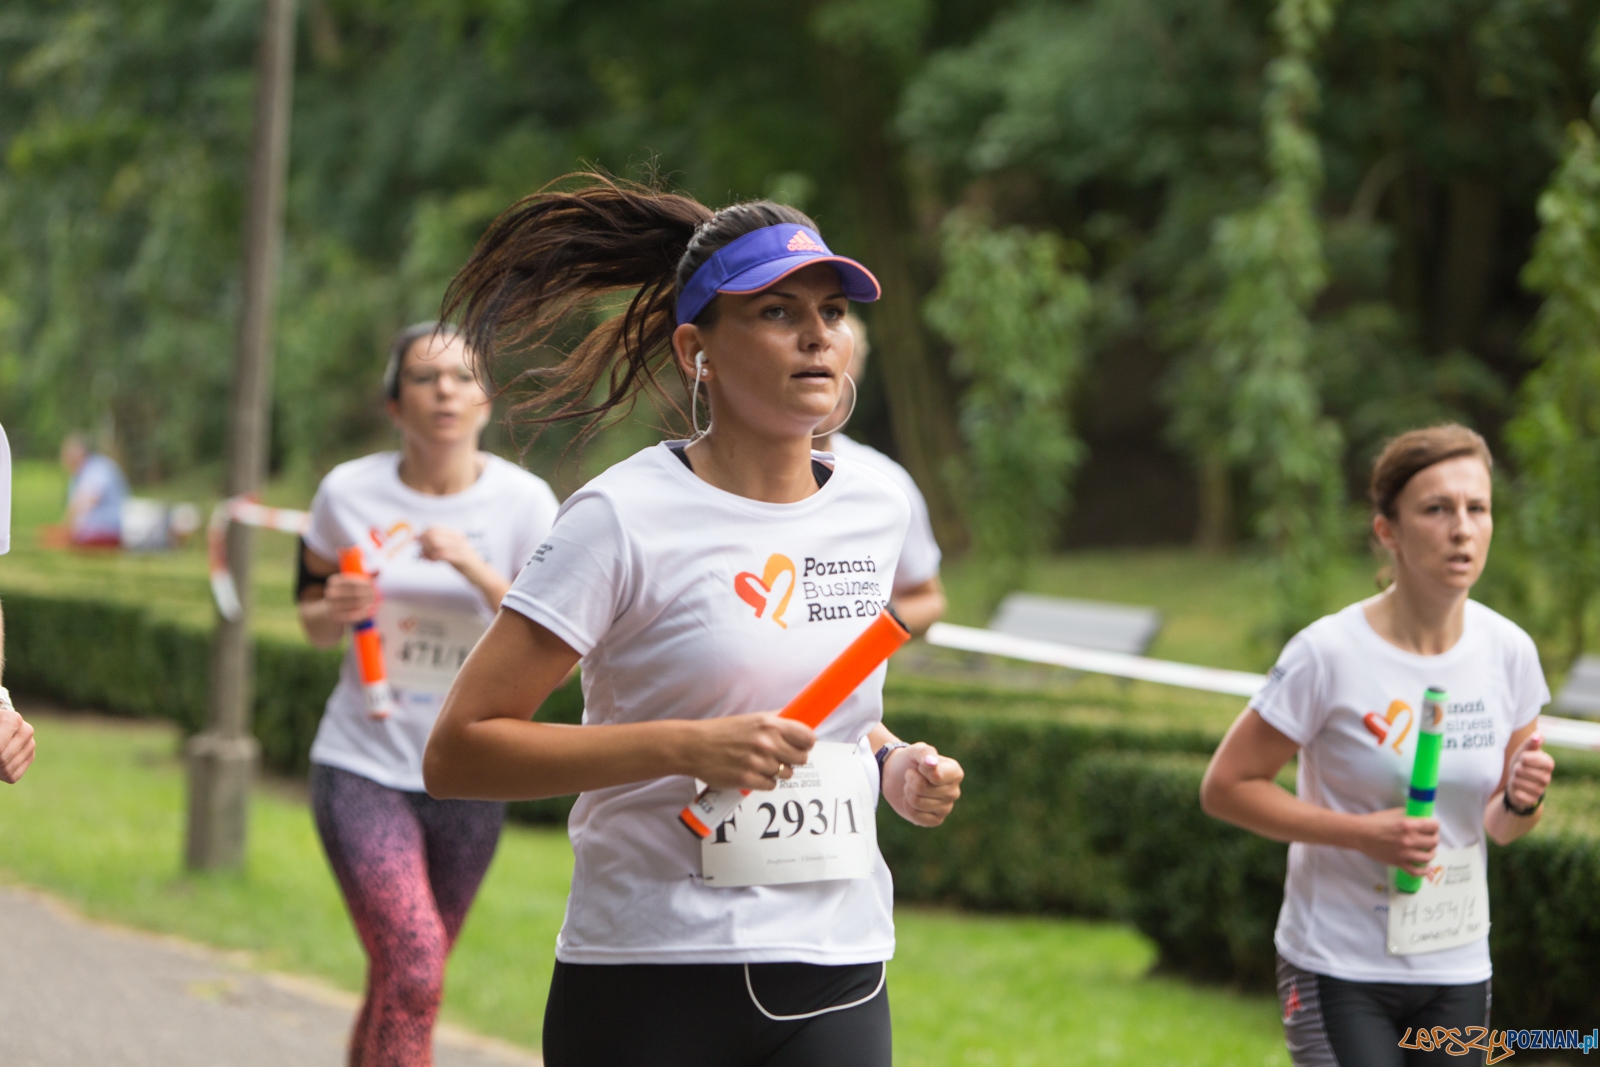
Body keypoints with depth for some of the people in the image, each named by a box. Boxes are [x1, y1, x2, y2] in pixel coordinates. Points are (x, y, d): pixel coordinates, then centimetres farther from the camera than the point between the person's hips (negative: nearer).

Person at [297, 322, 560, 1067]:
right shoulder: (348, 494, -4)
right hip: (364, 763, -2)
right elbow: (314, 620, 10)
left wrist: (475, 569, -25)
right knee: (411, 974, -18)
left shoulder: (524, 503, -5)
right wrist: (337, 609, -13)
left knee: (406, 977, 14)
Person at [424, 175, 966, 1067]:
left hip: (837, 985, 4)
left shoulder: (879, 509, 9)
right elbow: (457, 751, -13)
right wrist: (686, 747, -20)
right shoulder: (626, 518, -9)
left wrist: (891, 764, 6)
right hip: (650, 990, -4)